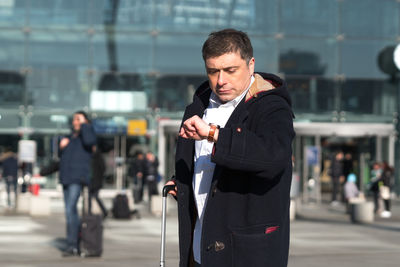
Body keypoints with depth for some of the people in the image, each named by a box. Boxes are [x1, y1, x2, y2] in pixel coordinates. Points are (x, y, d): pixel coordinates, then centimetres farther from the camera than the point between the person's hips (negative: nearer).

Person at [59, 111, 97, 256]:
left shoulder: (86, 134, -2)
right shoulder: (71, 138, 21)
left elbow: (89, 141, -28)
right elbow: (63, 157, 26)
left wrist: (84, 124, -15)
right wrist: (61, 147, 5)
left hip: (78, 179, -9)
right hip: (66, 179, 9)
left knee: (70, 210, -18)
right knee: (71, 211, 9)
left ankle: (72, 245, -18)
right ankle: (76, 245, 15)